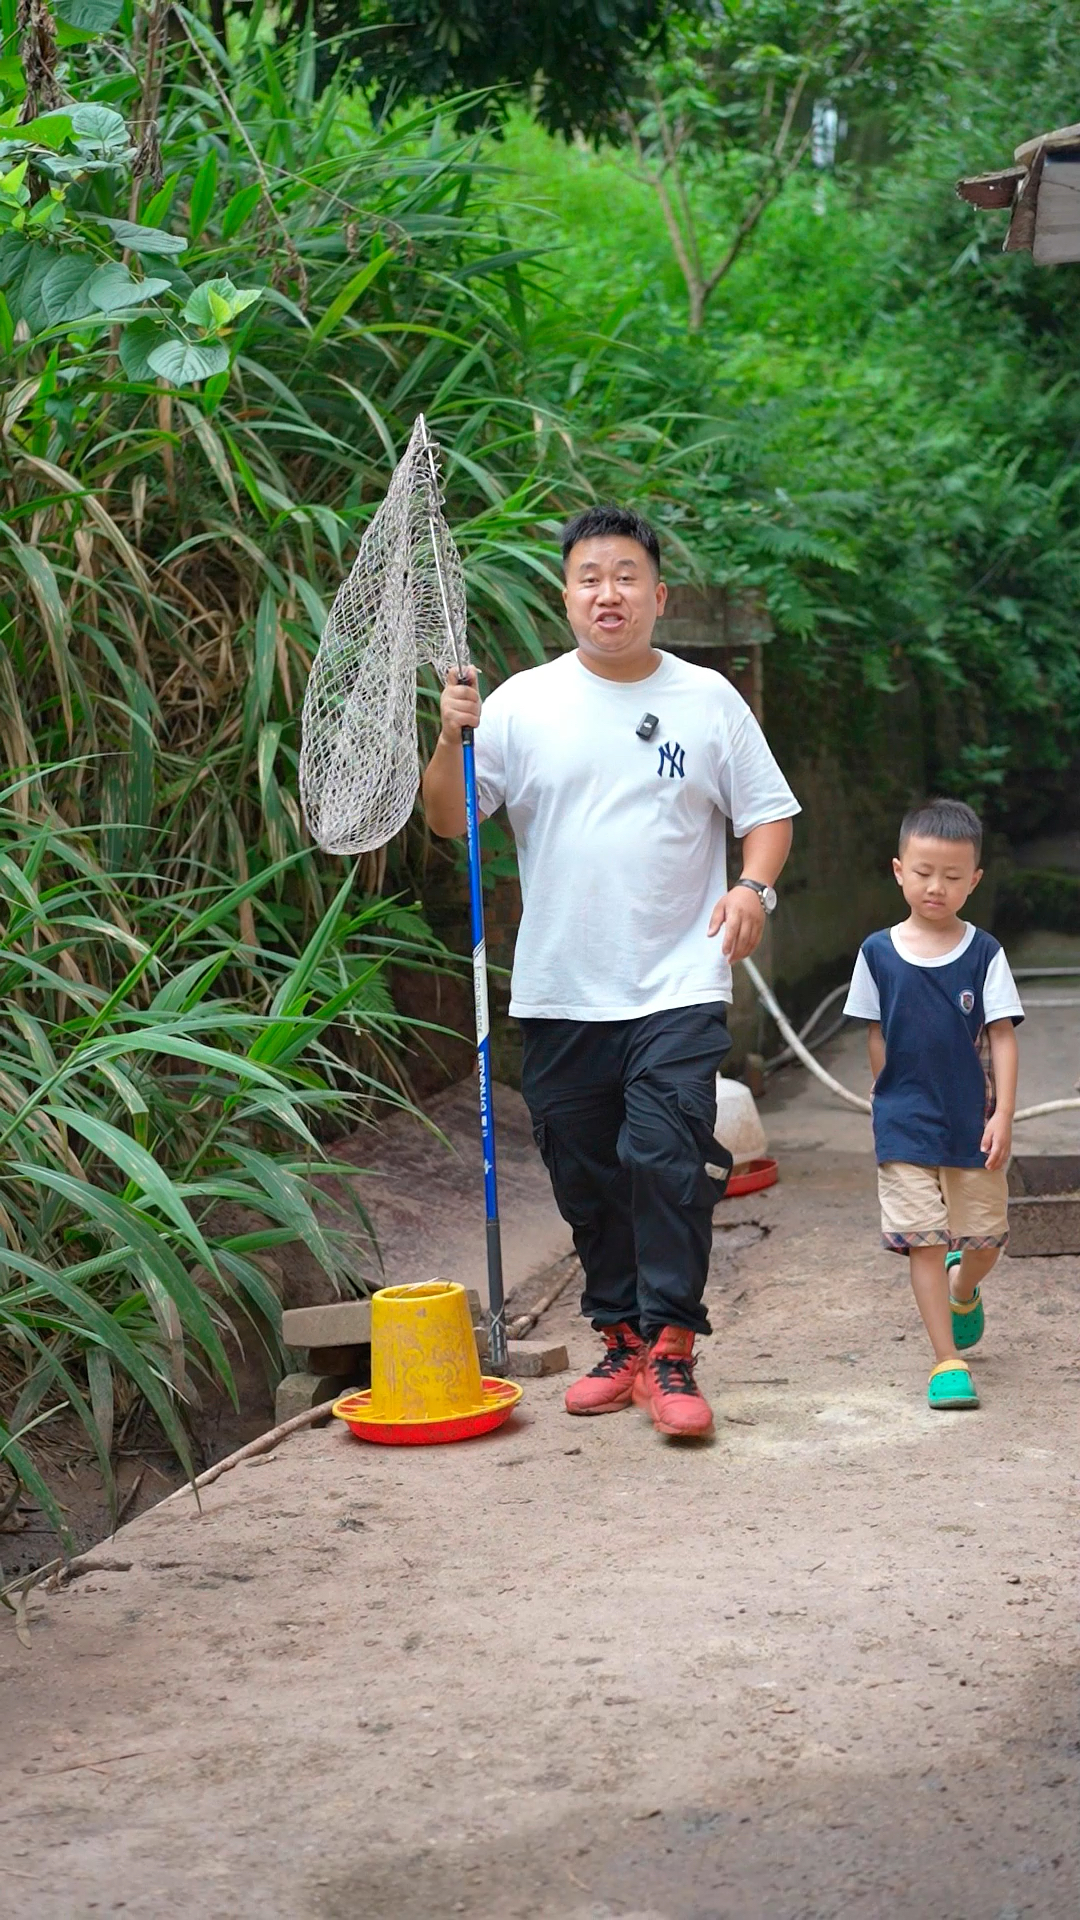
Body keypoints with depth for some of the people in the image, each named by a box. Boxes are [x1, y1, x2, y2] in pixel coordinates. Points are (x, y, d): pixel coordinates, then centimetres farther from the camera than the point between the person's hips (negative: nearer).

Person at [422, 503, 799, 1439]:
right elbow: (449, 821, 1)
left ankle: (670, 1351, -7)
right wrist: (452, 739, -16)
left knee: (667, 1162, -13)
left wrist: (754, 886, -10)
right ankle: (622, 1339, 22)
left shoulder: (708, 700, 4)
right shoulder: (523, 702, 4)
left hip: (679, 984, -2)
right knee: (587, 1179, 9)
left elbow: (768, 811, 8)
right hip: (561, 991, 2)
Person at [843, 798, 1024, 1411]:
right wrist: (894, 1102, 6)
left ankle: (964, 1291, 45)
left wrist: (1002, 1114, -11)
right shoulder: (879, 953, -2)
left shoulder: (983, 953, -4)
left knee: (986, 1235, 10)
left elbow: (1002, 1037, -4)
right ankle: (948, 1361, 5)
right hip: (906, 1126, 0)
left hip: (973, 1123, 1)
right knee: (925, 1240, -3)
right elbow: (878, 1038, 7)